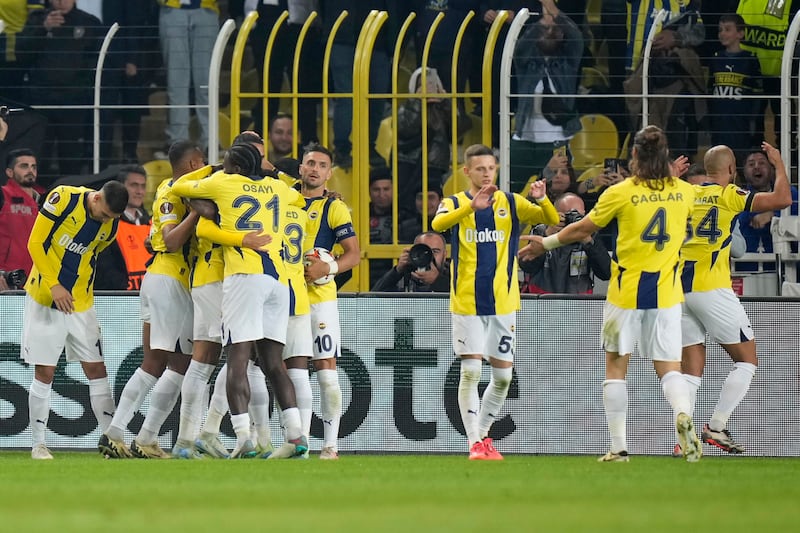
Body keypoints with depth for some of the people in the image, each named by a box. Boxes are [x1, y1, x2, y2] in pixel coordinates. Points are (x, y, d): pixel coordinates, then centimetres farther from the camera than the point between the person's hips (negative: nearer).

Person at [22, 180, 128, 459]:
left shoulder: (109, 227, 0)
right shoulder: (63, 199, -14)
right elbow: (35, 243, -13)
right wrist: (54, 286, -19)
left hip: (80, 303, 4)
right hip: (44, 298, -4)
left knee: (96, 370, 1)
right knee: (44, 372, -2)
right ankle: (38, 444, 6)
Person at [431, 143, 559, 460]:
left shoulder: (511, 204, 5)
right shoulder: (456, 203, 0)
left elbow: (551, 220, -5)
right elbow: (438, 224, -22)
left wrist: (542, 200, -26)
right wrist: (472, 206, -37)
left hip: (503, 301, 2)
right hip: (466, 301, -2)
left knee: (503, 376, 5)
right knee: (470, 372, -9)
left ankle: (483, 434, 21)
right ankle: (475, 443, -4)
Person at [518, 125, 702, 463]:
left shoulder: (621, 193, -8)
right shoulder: (684, 192, 1)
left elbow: (582, 230, 2)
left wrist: (546, 243, 18)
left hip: (627, 292, -2)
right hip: (666, 293, 2)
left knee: (616, 366, 9)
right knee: (669, 368, 4)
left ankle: (618, 447, 7)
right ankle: (682, 413, -29)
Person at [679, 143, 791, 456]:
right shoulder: (728, 195, -4)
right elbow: (782, 199, -11)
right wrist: (779, 164, 5)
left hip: (680, 289, 6)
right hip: (711, 289, -6)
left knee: (692, 369, 8)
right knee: (747, 360, 4)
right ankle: (716, 426, -5)